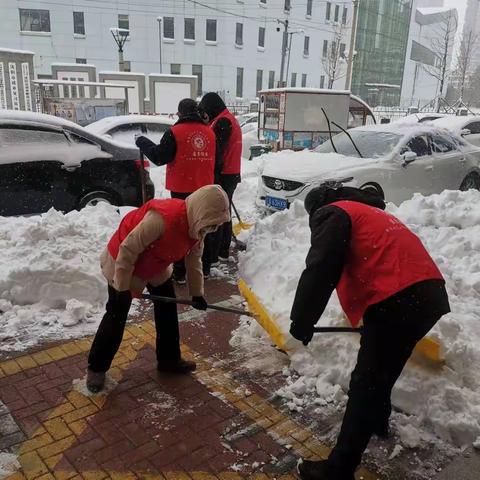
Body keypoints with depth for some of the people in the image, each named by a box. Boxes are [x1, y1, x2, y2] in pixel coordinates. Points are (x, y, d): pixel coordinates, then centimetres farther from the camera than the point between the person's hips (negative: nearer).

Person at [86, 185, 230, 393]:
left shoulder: (197, 226, -13)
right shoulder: (163, 218, -40)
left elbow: (194, 261, 3)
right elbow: (127, 249, -32)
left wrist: (197, 293, 7)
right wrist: (122, 288, -24)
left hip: (157, 266, 8)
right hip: (123, 261, -8)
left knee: (167, 308, 9)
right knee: (117, 316, -1)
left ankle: (169, 359, 26)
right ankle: (96, 368, 18)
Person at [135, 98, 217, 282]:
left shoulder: (175, 132, -11)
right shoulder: (210, 132, 4)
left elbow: (159, 157, -10)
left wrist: (142, 142, 4)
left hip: (182, 190, -4)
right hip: (205, 189, 5)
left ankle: (180, 272, 5)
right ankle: (205, 267, 23)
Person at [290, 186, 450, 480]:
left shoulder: (331, 214, 4)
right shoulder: (368, 212, 32)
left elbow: (320, 270, -11)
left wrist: (301, 321, -6)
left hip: (399, 300, -9)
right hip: (428, 293, 9)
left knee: (366, 383, -3)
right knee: (383, 369, 27)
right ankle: (377, 421, 48)